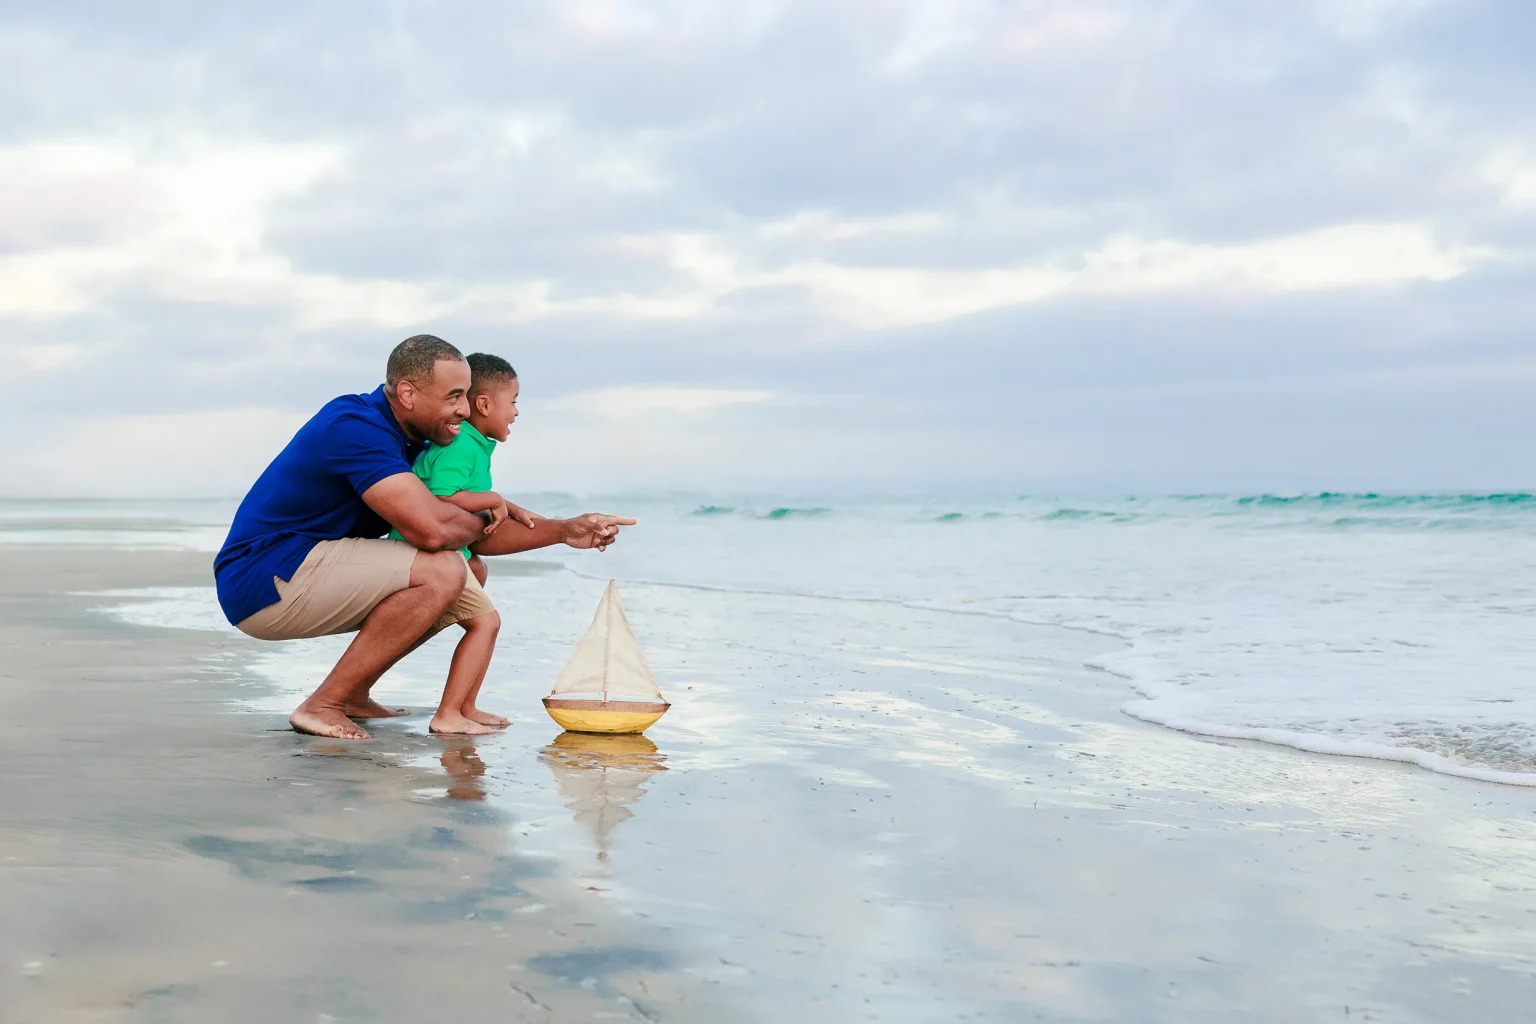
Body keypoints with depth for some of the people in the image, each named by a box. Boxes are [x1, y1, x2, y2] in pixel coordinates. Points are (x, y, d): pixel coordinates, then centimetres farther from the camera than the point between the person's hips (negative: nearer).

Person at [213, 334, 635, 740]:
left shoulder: (411, 440, 10)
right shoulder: (355, 425, -21)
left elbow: (473, 536, 16)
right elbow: (432, 530, -31)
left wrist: (565, 531, 6)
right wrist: (481, 519, -9)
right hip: (261, 581, -10)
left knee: (459, 597, 13)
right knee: (442, 572, -24)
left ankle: (353, 695, 13)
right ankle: (323, 705, -15)